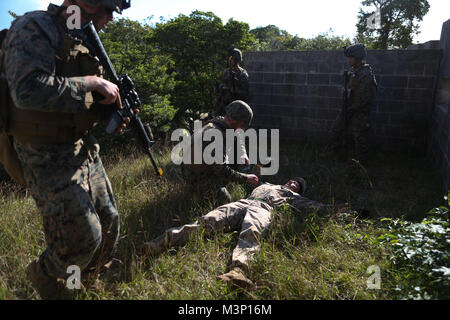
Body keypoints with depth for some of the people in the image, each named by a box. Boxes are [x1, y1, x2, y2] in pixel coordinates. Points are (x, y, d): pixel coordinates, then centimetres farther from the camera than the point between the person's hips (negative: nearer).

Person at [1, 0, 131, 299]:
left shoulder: (84, 40, 13)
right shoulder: (34, 27, -13)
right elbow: (29, 89, -30)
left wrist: (108, 110, 0)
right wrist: (90, 82, -23)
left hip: (84, 148, 9)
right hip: (48, 157, -8)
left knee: (109, 220, 14)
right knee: (83, 236, -7)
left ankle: (92, 279, 42)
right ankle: (44, 278, 27)